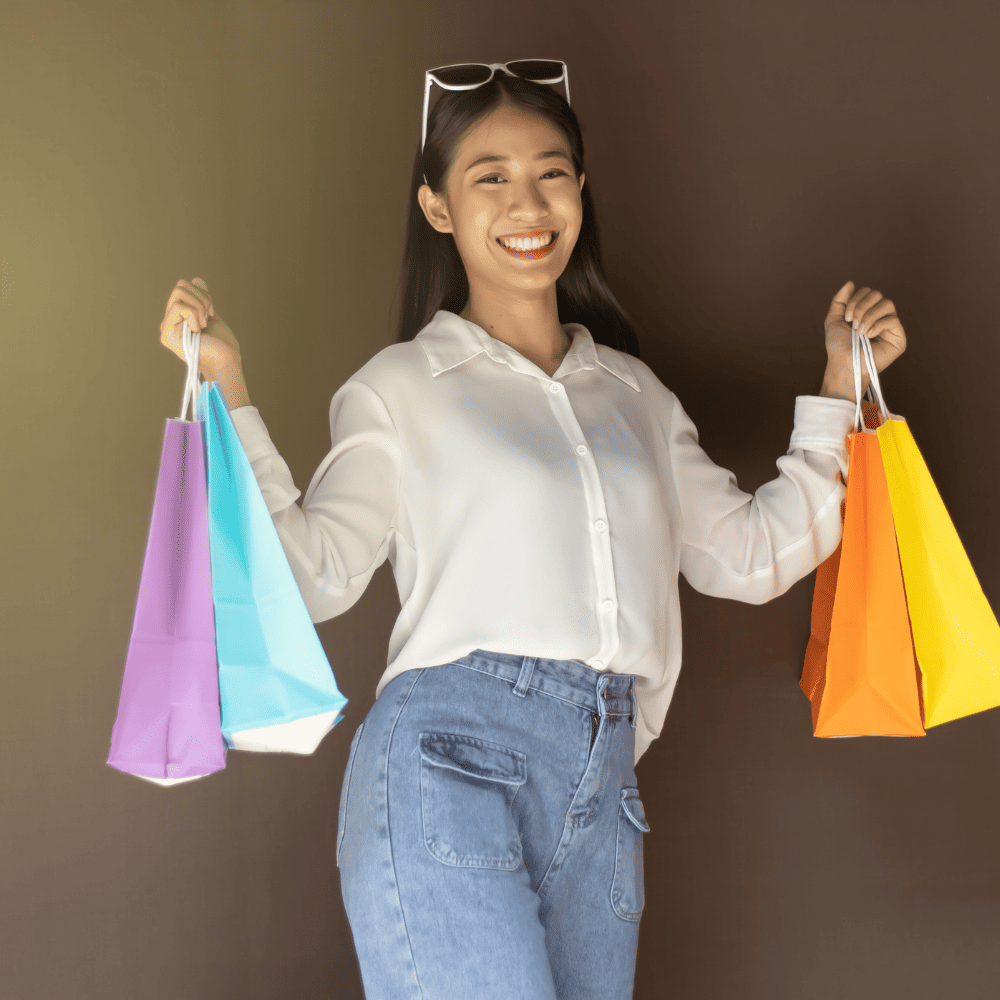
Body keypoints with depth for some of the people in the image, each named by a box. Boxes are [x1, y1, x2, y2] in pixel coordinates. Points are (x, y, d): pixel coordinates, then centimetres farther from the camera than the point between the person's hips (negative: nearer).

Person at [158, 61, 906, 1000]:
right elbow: (313, 571, -1)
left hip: (601, 790, 5)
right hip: (447, 766, -4)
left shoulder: (635, 393, 21)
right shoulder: (399, 386, 9)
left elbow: (751, 554, 20)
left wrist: (843, 383, 19)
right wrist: (226, 388, -6)